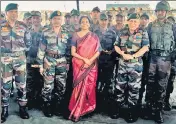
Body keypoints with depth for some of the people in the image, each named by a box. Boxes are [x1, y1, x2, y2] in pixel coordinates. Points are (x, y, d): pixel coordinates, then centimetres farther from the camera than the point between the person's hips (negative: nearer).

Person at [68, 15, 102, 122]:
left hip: (91, 65, 1)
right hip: (79, 64, -1)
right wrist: (84, 59, -16)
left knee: (88, 86, 1)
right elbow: (73, 52, -3)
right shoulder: (76, 36, 1)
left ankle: (77, 111, 16)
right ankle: (77, 111, 11)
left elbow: (98, 51, -1)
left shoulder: (94, 37, 4)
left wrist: (90, 61, -16)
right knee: (80, 86, 0)